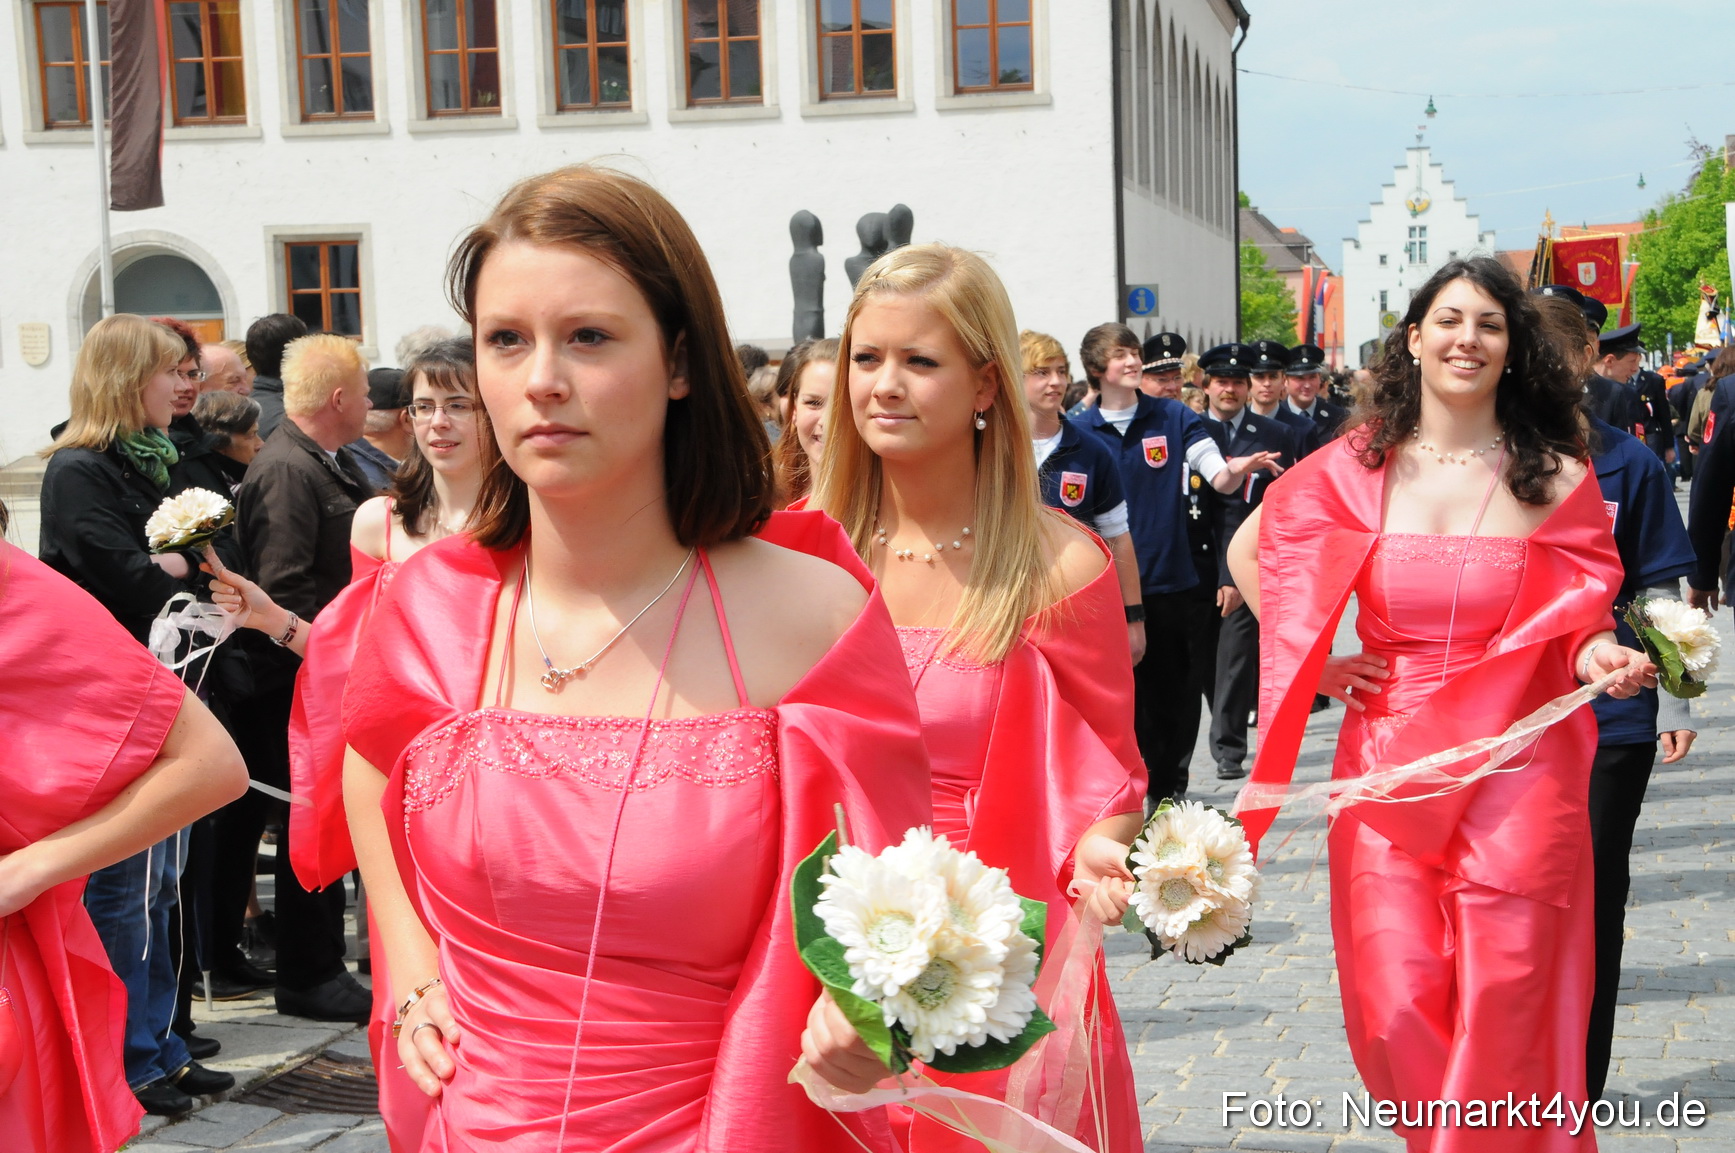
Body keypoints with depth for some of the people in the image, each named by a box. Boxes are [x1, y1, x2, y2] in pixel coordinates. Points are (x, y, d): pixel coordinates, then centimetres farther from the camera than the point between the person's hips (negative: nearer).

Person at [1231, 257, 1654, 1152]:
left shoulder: (1554, 476, 0)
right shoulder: (1356, 467, 2)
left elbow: (1579, 621, 8)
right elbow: (1249, 550, 15)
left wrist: (1599, 657, -14)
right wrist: (1314, 664, 7)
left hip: (1515, 775, -1)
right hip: (1387, 771, 1)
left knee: (1503, 1019, 1)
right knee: (1397, 1013, 1)